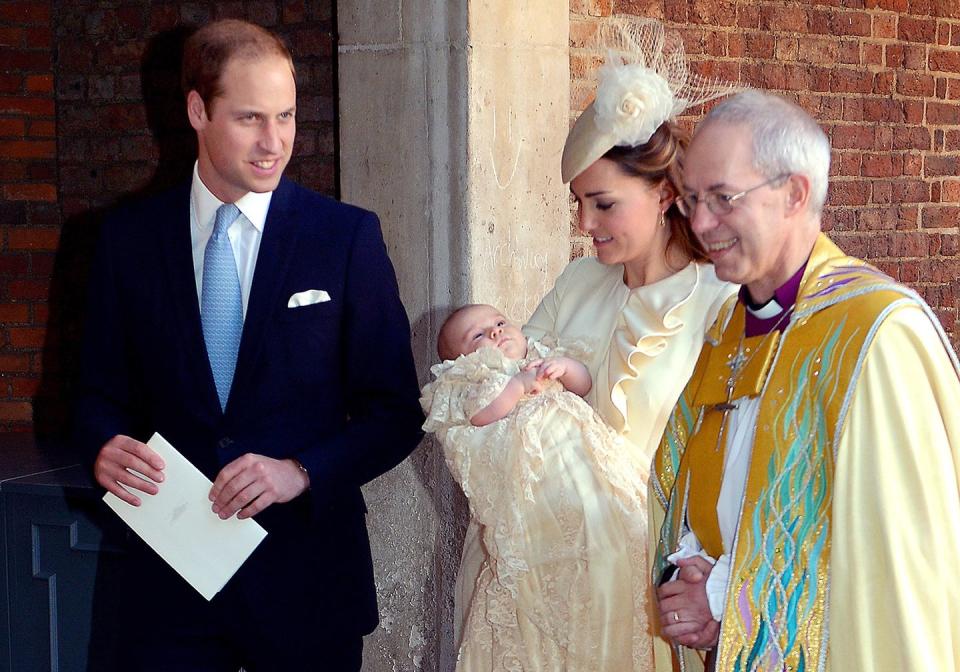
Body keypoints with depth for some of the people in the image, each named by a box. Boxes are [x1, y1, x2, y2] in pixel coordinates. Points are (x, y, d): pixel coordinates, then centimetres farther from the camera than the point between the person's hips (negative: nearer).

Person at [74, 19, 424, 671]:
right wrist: (106, 447, -13)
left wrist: (301, 471, -17)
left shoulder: (348, 236, -4)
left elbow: (396, 413, -2)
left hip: (308, 577, -1)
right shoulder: (129, 238, 2)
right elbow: (104, 392, 9)